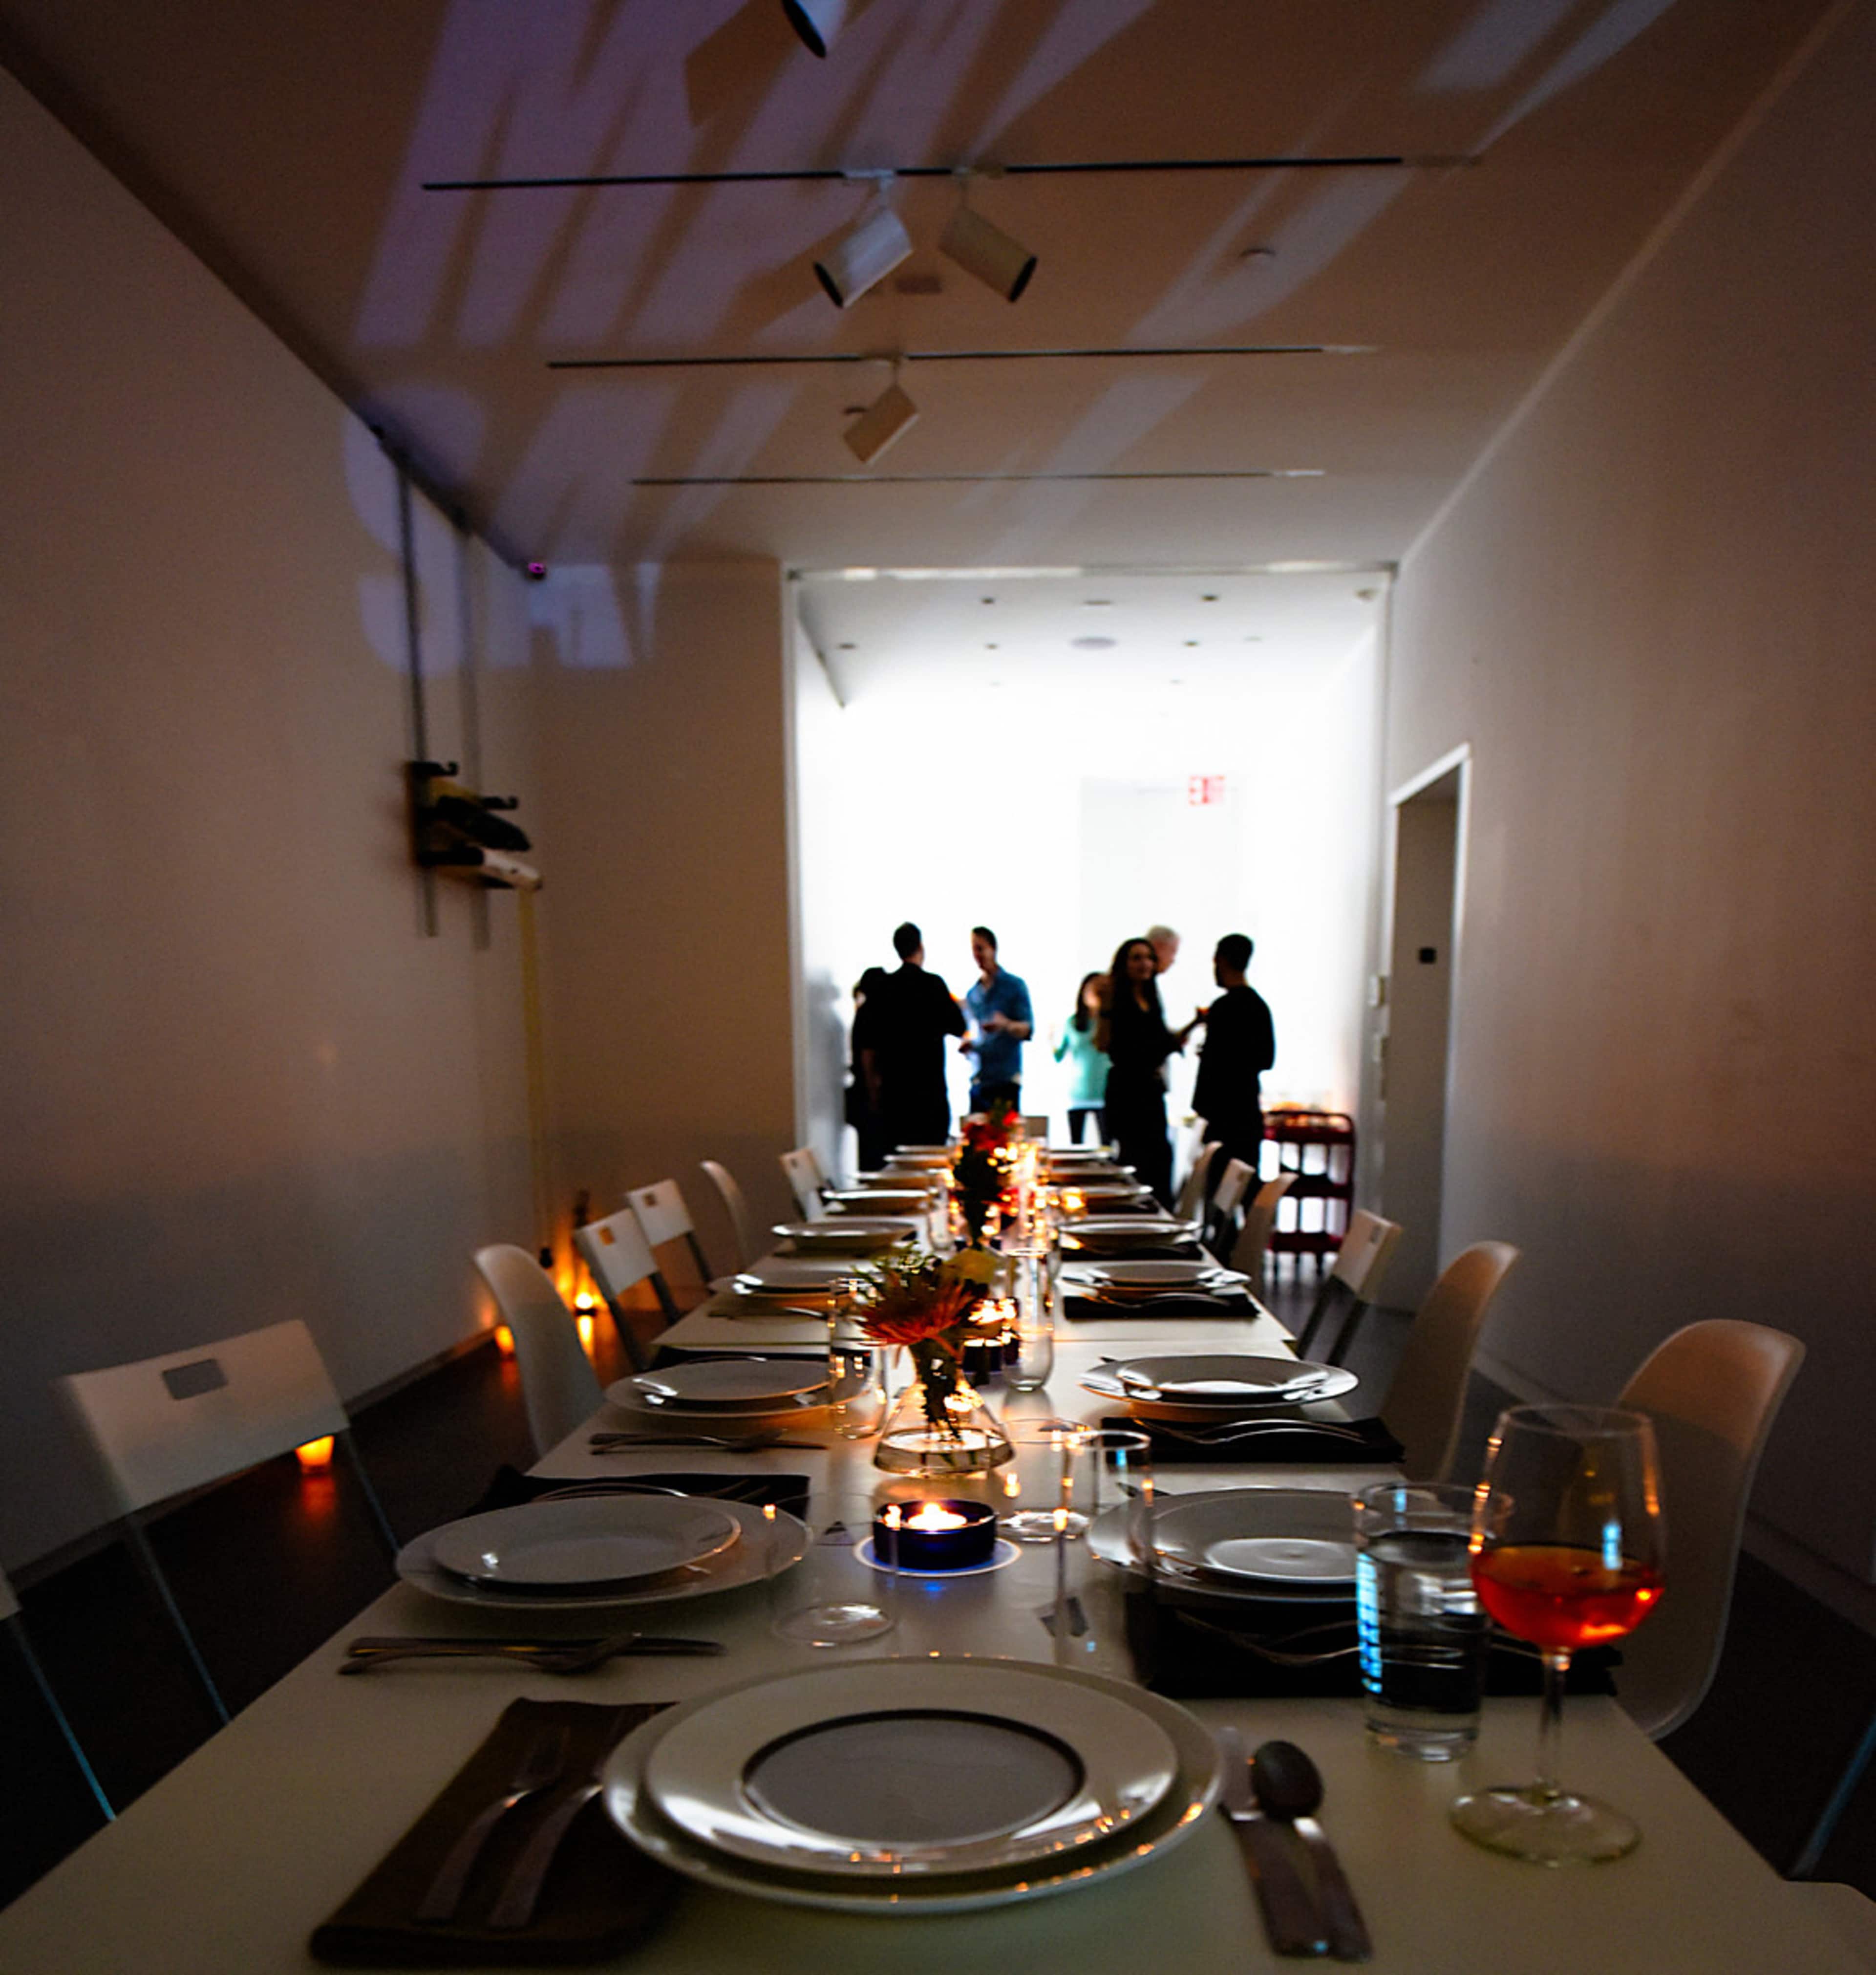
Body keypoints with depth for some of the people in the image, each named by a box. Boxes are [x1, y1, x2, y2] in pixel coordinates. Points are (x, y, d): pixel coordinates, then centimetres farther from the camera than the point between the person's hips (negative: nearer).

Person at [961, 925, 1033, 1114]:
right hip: (978, 1080, 4)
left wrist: (1006, 1025, -26)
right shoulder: (972, 993, 16)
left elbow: (1028, 1030, -6)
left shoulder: (1014, 986, 2)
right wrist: (968, 1044, 3)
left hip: (1006, 1079, -4)